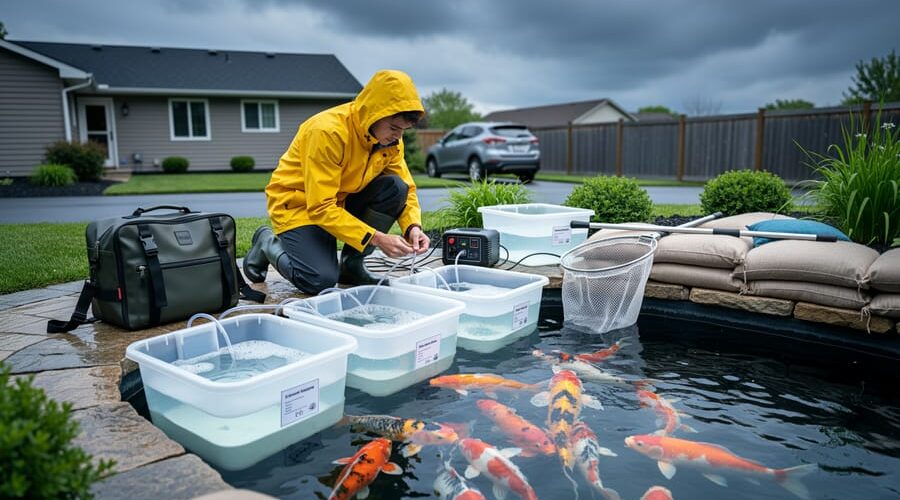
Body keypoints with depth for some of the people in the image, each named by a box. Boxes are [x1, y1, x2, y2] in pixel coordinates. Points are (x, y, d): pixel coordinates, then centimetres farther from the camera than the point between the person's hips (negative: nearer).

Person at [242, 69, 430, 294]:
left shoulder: (391, 138, -8)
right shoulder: (327, 131, -29)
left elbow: (406, 189, -1)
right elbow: (321, 208, -31)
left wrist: (413, 227, -23)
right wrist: (376, 238, -36)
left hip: (342, 200, 6)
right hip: (298, 203, -6)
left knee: (395, 188, -20)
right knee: (322, 281, -25)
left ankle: (352, 264, -5)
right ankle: (268, 243, 7)